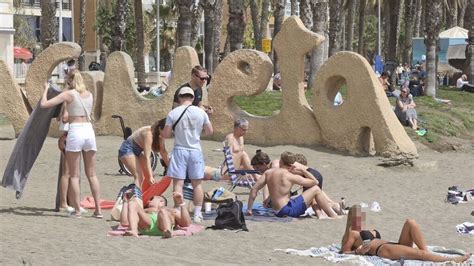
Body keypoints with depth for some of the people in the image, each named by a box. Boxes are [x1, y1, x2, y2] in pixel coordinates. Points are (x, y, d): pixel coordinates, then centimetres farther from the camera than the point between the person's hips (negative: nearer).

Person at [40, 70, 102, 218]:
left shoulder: (69, 94, -4)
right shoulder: (89, 95, 11)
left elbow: (44, 104, -7)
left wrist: (46, 89, 10)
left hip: (75, 132, -4)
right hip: (89, 131, 4)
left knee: (74, 175, 3)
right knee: (91, 174, 10)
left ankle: (77, 210, 1)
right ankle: (98, 210, 7)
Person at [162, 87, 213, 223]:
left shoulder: (173, 113, -7)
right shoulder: (201, 112, -2)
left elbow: (166, 134, -4)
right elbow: (210, 131, 6)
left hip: (180, 150, -2)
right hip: (196, 150, 2)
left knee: (178, 183, 1)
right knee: (197, 183, 10)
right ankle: (197, 214, 12)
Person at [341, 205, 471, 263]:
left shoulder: (370, 232, 37)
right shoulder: (351, 234, 12)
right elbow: (345, 251, 1)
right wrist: (358, 251, -15)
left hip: (394, 246, 9)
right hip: (383, 250, -9)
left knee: (410, 222, -12)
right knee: (419, 253, -31)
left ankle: (428, 253, -26)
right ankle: (452, 260, -42)